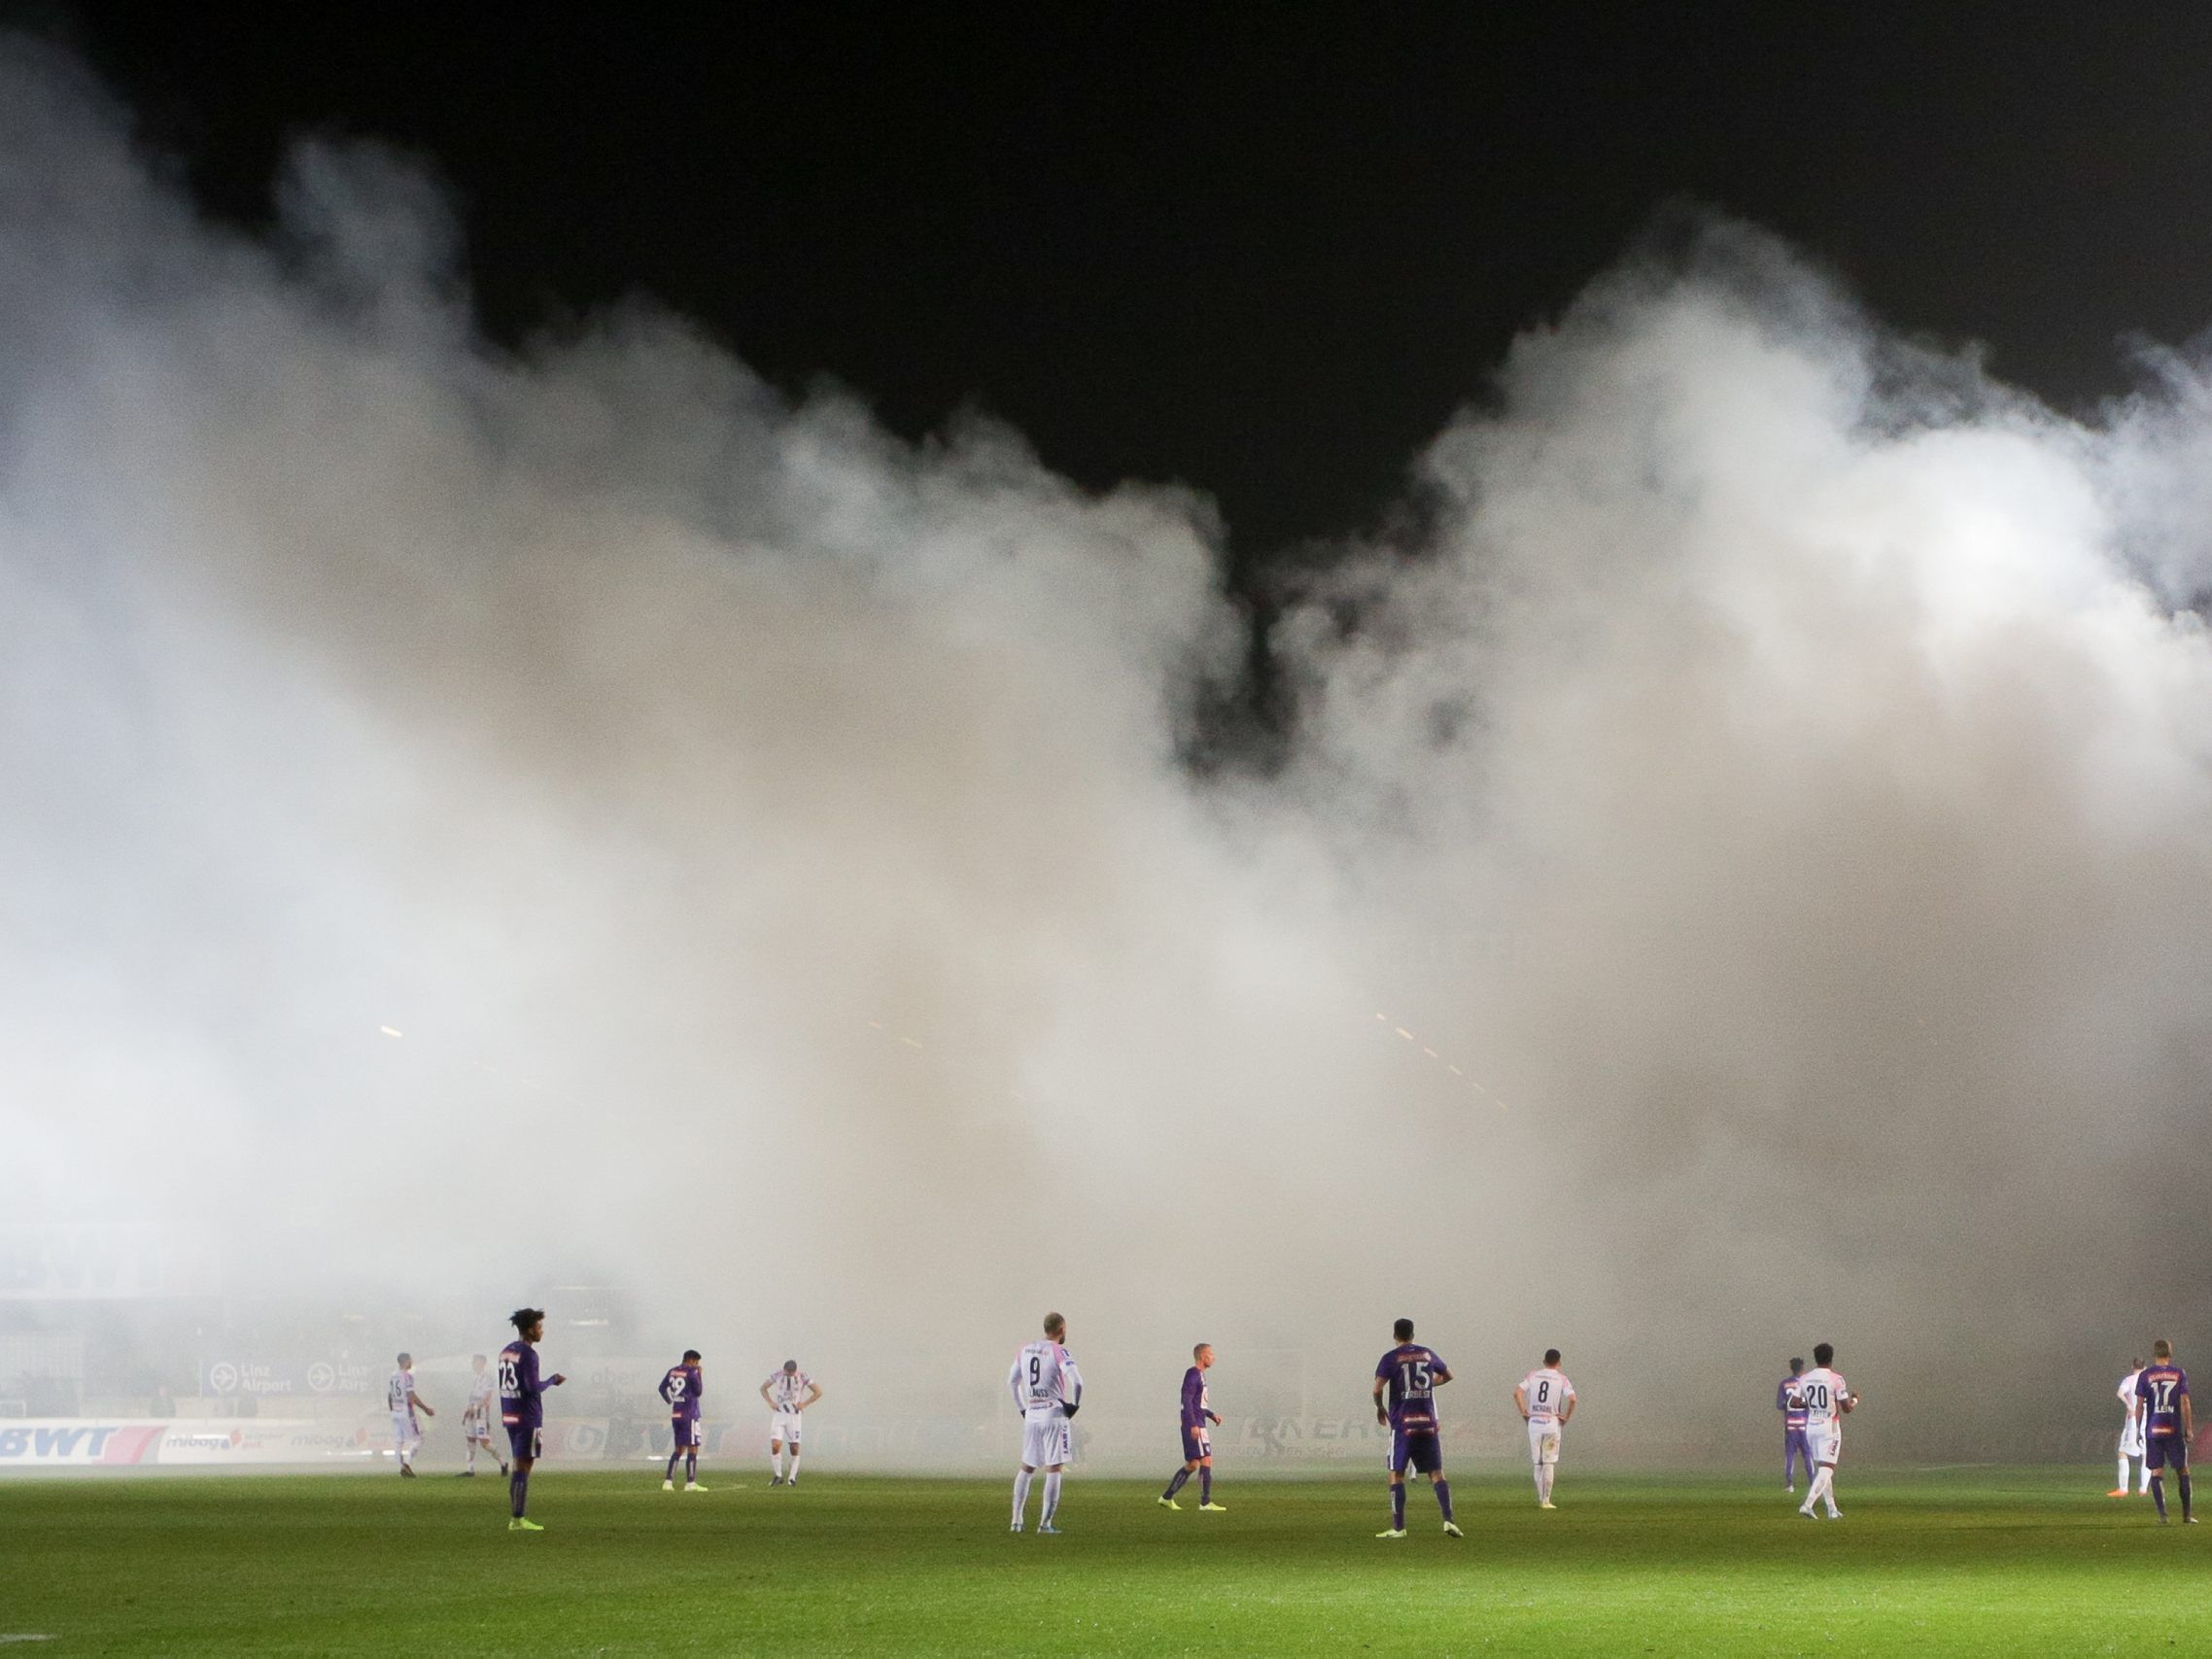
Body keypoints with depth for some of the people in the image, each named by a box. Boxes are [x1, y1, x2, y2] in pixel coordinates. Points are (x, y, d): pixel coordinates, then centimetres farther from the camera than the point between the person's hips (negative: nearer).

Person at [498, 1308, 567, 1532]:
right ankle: (518, 1520, -7)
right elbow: (533, 1388, -19)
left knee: (520, 1465, 14)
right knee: (523, 1466, -6)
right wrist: (552, 1380, -4)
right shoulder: (528, 1354, -14)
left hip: (510, 1416, 8)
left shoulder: (506, 1352, 13)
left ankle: (517, 1517, 15)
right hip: (528, 1418, -8)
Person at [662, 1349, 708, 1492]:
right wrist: (700, 1375, 2)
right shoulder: (692, 1372, -11)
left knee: (678, 1449, 13)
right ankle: (690, 1483, -3)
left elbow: (662, 1388, 15)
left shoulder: (672, 1371, 8)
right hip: (689, 1415, -7)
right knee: (692, 1449, -1)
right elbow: (699, 1391, -7)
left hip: (675, 1415, 7)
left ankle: (668, 1481, 6)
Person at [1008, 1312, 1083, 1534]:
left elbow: (1011, 1383, 17)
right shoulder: (1059, 1352, -9)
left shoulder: (1025, 1351, 11)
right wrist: (1074, 1404, -7)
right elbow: (1076, 1381, -21)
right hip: (1054, 1415, -6)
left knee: (1026, 1468, 15)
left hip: (1031, 1416, 6)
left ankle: (1016, 1520, 13)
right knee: (1054, 1469, -2)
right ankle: (1045, 1523, -6)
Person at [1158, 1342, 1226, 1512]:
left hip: (1197, 1426, 10)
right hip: (1195, 1426, -10)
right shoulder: (1192, 1374, -11)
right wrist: (1193, 1425, -24)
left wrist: (1211, 1415, 19)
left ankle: (1167, 1497, 14)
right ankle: (1205, 1502, -12)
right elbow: (1186, 1401, -19)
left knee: (1192, 1464, 11)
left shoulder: (1199, 1375, 19)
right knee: (1206, 1461, -11)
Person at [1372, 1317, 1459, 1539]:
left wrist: (1380, 1408, 6)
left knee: (1396, 1474, 3)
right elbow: (1448, 1375, 26)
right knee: (1436, 1473, 5)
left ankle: (1398, 1527, -1)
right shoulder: (1428, 1354, 11)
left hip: (1402, 1423, -3)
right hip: (1428, 1423, 3)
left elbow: (1377, 1389, -13)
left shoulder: (1390, 1358, -3)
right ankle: (1448, 1520, -8)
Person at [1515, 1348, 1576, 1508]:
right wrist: (1566, 1417, -3)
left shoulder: (1533, 1375, 6)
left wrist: (1523, 1412, 3)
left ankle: (1541, 1500, 13)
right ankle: (1545, 1501, 2)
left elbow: (1517, 1393, -4)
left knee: (1537, 1464, 11)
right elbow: (1572, 1399, -16)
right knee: (1548, 1464, 3)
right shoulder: (1561, 1378, -1)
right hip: (1552, 1423, -2)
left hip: (1533, 1422, 2)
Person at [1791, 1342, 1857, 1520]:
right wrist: (1855, 1401, 11)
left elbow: (1795, 1402, -1)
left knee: (1821, 1468, 16)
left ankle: (1832, 1510, 19)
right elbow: (1846, 1408, -11)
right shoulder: (1836, 1380, -12)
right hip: (1829, 1428, -5)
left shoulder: (1804, 1379, 1)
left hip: (1811, 1427, 5)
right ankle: (1807, 1505, -22)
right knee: (1826, 1469, -6)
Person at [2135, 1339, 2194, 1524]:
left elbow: (2140, 1404, 0)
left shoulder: (2145, 1375, 1)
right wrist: (2189, 1428, 4)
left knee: (2156, 1472, 3)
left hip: (2153, 1430, 0)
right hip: (2174, 1429, 0)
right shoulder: (2179, 1374, 1)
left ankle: (2162, 1514, -7)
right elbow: (2185, 1403, -2)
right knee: (2182, 1470, 11)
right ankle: (2186, 1514, 13)